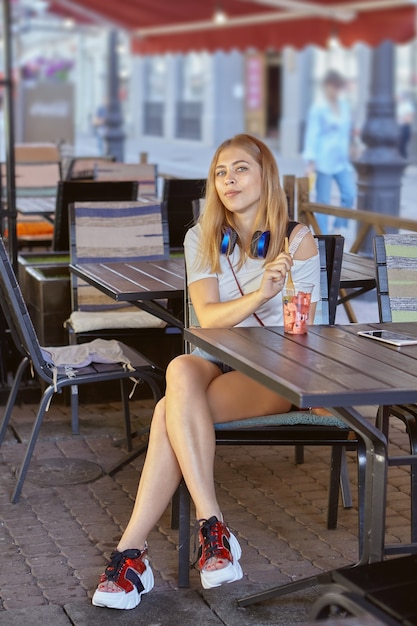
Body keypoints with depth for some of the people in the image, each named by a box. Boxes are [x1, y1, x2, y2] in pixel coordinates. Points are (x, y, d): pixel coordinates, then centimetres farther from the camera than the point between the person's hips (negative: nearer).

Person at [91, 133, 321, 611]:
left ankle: (131, 553, -29)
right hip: (214, 359, 3)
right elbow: (207, 317, -6)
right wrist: (260, 295, -23)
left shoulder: (297, 240, 1)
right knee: (181, 371, -36)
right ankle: (212, 527, -36)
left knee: (170, 413, -31)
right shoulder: (202, 238, 10)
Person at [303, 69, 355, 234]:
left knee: (349, 195, -2)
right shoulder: (318, 108, -8)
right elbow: (312, 134, -10)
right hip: (324, 160, -6)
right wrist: (311, 162, -16)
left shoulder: (344, 105, 9)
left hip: (342, 160, 6)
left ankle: (338, 229, 15)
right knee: (323, 201, 0)